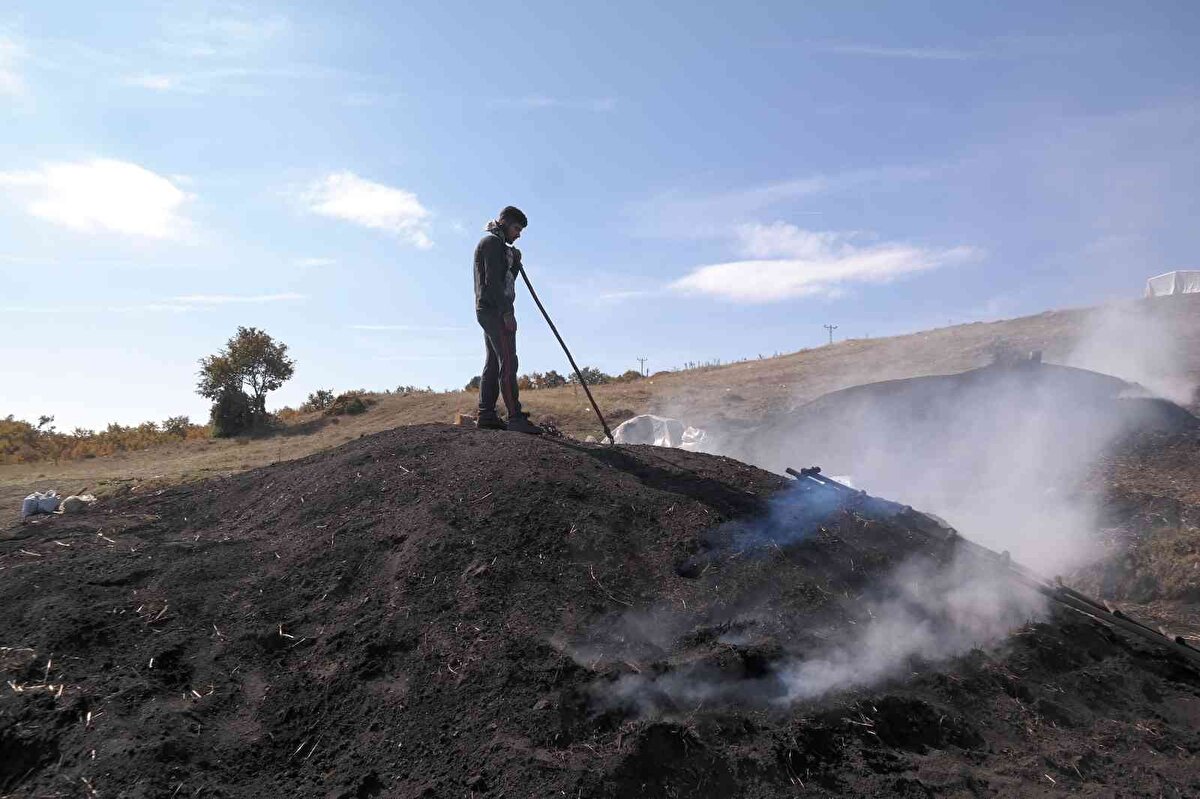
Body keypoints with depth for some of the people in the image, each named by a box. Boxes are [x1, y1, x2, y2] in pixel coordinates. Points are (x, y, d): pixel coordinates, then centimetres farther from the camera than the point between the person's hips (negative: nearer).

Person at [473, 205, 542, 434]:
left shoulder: (498, 245, 26)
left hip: (489, 312, 11)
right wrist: (507, 312, -20)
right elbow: (493, 282, -17)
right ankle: (516, 417, -18)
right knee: (508, 363, -14)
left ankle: (486, 415, 8)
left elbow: (507, 280, 23)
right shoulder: (492, 242, -7)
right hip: (495, 312, -11)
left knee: (493, 363, 8)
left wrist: (515, 262, 8)